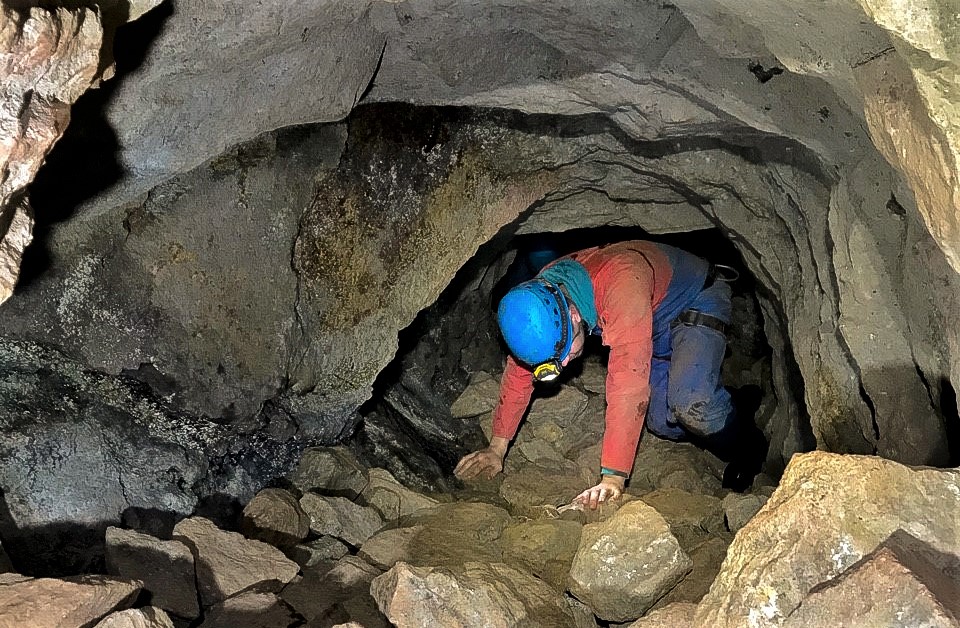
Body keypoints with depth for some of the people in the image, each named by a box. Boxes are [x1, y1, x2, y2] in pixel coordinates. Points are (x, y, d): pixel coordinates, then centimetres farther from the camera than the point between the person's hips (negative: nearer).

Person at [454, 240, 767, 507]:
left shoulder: (620, 288, -44)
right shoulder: (539, 299, -21)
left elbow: (628, 386, -47)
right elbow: (518, 372, -8)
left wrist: (612, 478, -46)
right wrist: (497, 449, -5)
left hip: (698, 299, -7)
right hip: (658, 318, 7)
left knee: (690, 404, -26)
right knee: (661, 421, 1)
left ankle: (749, 449, 4)